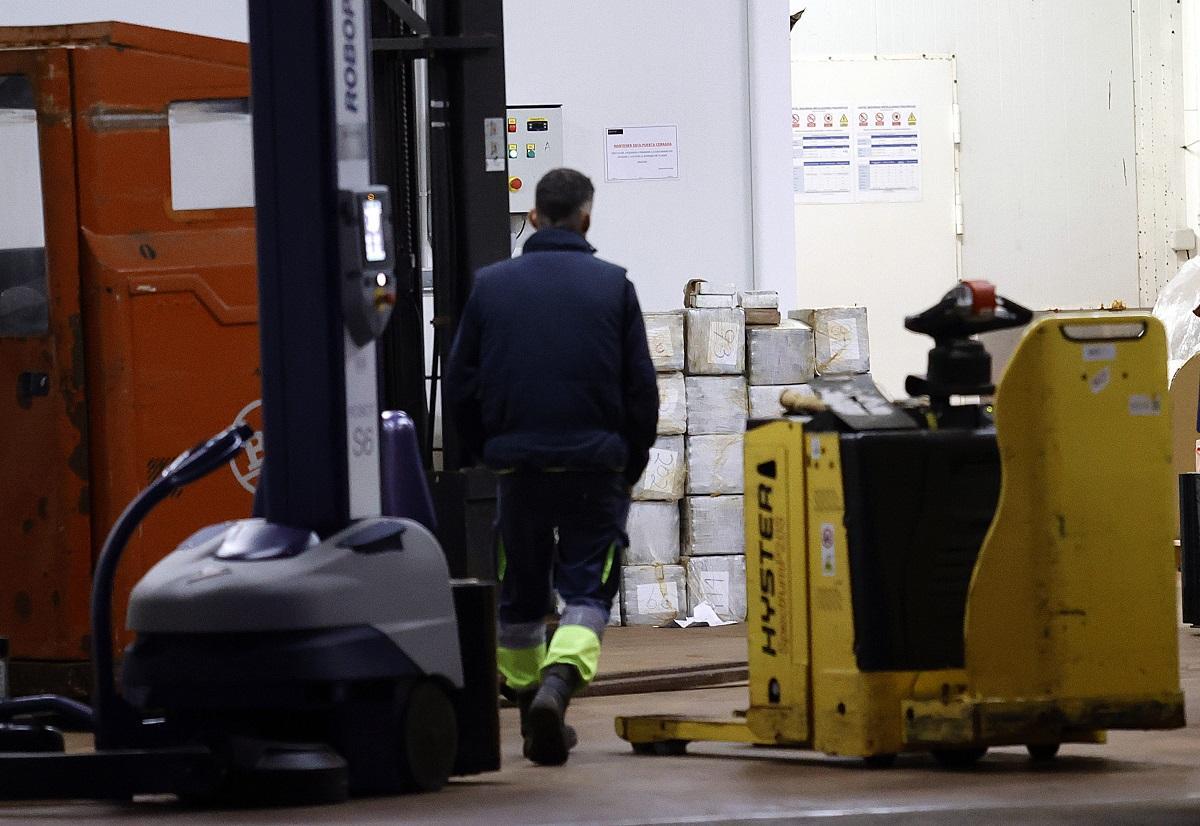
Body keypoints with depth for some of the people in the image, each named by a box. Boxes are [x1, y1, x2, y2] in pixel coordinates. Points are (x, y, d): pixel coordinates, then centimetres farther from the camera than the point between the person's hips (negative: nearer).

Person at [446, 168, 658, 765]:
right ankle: (558, 683, -24)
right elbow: (641, 386, 3)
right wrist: (631, 465, 14)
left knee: (522, 592, 15)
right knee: (588, 586, 0)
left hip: (517, 464, 2)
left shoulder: (490, 285, 5)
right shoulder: (612, 285, 0)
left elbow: (460, 386, 9)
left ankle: (526, 694, 20)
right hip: (595, 465, -2)